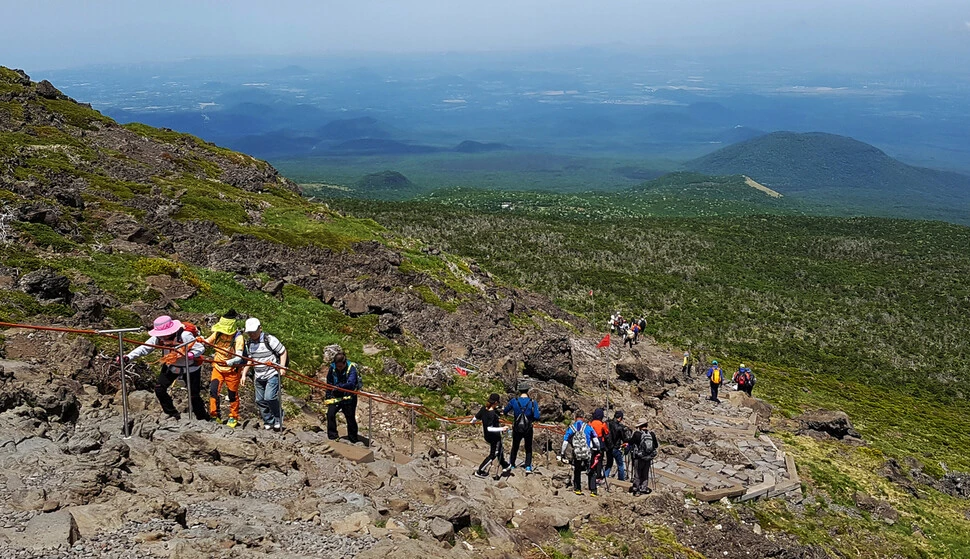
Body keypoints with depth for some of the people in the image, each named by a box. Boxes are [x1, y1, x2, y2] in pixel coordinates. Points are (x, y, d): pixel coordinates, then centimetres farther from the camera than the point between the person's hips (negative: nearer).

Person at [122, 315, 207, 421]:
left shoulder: (185, 335, -32)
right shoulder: (159, 337, -18)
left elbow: (200, 348, -27)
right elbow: (144, 348, -19)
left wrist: (186, 355, -40)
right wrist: (128, 357, -32)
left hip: (190, 368, -5)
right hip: (171, 366, 6)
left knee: (194, 395, -3)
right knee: (159, 389, -3)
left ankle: (203, 419, 17)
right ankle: (174, 415, 13)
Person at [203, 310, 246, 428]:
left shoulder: (238, 338, -22)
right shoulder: (218, 333, -7)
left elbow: (239, 358, -30)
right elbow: (207, 342, 11)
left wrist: (228, 362, -48)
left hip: (232, 370, -4)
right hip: (218, 367, 4)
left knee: (233, 395, 9)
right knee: (213, 390, -9)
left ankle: (233, 418, 29)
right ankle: (215, 416, 8)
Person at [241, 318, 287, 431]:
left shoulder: (269, 339, -12)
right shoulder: (249, 343, 8)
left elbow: (283, 352, -5)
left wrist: (282, 367, -15)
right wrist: (244, 374, 11)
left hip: (272, 374, -7)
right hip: (258, 376, 7)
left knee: (269, 398, -18)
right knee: (260, 400, 6)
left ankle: (278, 420, 4)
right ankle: (269, 422, 22)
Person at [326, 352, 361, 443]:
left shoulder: (351, 368, -18)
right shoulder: (332, 367, -4)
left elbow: (350, 383, -30)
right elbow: (329, 383, 8)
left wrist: (338, 387, -43)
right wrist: (328, 397, 5)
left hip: (349, 397, -3)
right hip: (336, 396, 4)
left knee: (350, 418, 4)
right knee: (330, 413, -14)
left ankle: (353, 439, 21)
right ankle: (333, 436, -2)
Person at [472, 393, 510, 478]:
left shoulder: (483, 408, -9)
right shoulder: (493, 414, -32)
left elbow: (476, 417, 5)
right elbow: (489, 428, -34)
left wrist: (472, 422, 27)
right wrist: (502, 429, -39)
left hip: (487, 436, 8)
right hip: (494, 437, -8)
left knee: (499, 449, 29)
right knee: (493, 455, 11)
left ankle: (504, 465, 49)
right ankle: (480, 471, 16)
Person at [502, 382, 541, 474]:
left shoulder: (513, 402, -11)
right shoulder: (533, 402, -15)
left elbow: (504, 412, 3)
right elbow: (536, 417, -22)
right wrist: (531, 419, 0)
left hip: (516, 429, 1)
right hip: (528, 430, -1)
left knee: (514, 447, 23)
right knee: (528, 448, 20)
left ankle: (511, 465, 34)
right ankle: (528, 467, 16)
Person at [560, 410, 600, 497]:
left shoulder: (571, 428, 0)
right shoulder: (588, 426, -4)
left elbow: (565, 442, 1)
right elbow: (596, 440, 0)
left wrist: (561, 454, 8)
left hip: (576, 454, 1)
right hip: (588, 453, -1)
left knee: (576, 472, 20)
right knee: (591, 473, 12)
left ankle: (577, 489, 21)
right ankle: (593, 491, 7)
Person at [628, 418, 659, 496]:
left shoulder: (637, 434, -16)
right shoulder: (652, 434, -4)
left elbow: (630, 443, -7)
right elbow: (656, 446, 6)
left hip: (638, 458, -3)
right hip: (648, 458, 4)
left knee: (637, 475, 8)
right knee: (646, 474, 17)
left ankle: (636, 489, 12)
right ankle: (644, 488, 20)